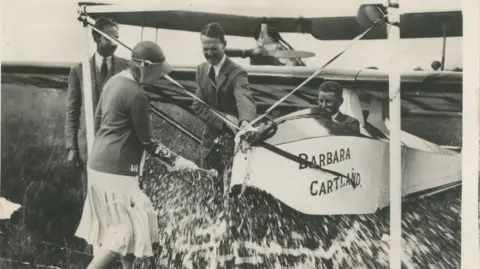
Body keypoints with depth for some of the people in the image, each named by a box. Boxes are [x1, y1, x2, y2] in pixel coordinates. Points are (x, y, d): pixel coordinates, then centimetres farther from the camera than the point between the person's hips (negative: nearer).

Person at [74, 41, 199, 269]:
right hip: (116, 171, -10)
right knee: (127, 229, -1)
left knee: (118, 224, 18)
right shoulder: (137, 96, -20)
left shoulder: (114, 80, 7)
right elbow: (148, 142, -14)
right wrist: (176, 162, -5)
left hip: (99, 164, 10)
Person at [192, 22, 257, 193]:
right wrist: (224, 119, -21)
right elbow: (198, 106, -3)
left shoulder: (237, 73, -17)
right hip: (210, 138, 5)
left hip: (232, 139, -5)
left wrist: (245, 124, -59)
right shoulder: (201, 70, 2)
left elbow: (245, 100, -37)